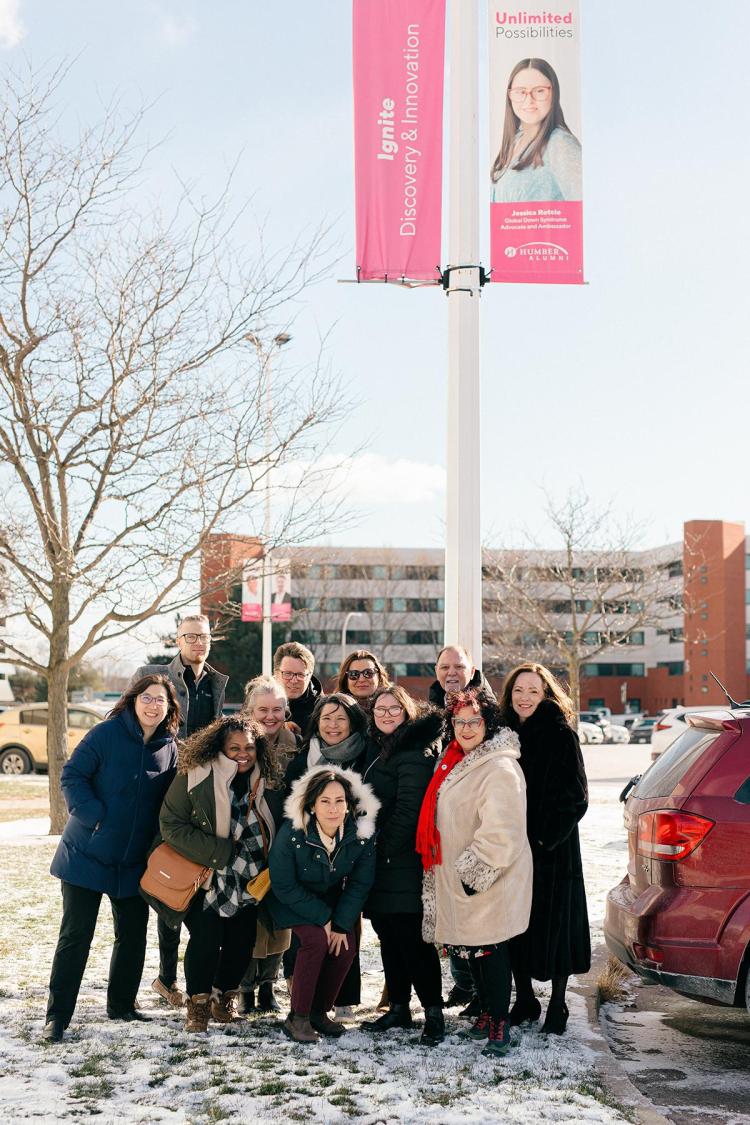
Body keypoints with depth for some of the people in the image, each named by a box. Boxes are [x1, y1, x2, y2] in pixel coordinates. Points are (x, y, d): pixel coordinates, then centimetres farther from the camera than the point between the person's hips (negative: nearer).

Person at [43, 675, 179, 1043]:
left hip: (134, 861, 5)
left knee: (133, 933, 12)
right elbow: (72, 776, -12)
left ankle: (122, 1005, 29)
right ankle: (57, 1016, 7)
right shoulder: (106, 734, -12)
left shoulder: (170, 748, 2)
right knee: (75, 935, -2)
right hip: (87, 856, -5)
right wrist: (94, 816, -22)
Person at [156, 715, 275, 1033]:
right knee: (207, 938, -15)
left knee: (242, 940, 3)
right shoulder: (195, 775, -12)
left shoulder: (262, 780, 4)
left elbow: (270, 828, 17)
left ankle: (224, 999, 26)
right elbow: (171, 824, -14)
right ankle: (198, 1006, 6)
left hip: (248, 880, 5)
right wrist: (219, 852, -18)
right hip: (207, 877, -5)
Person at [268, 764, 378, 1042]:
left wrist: (342, 924, -16)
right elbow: (284, 887, -19)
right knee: (316, 939, -27)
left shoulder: (362, 832, -19)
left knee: (347, 945, -17)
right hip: (293, 901, -3)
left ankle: (319, 1012, 3)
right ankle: (297, 1017, -14)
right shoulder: (292, 834, -28)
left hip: (334, 900, 4)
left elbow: (360, 884, -8)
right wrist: (323, 918, -21)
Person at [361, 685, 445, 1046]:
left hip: (402, 862, -9)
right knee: (388, 934, 12)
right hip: (377, 859, 9)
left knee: (410, 935, -8)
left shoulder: (415, 752, -11)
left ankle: (433, 1011, -1)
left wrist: (384, 849, -15)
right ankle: (398, 1007, 21)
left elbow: (408, 808, -17)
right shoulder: (376, 748, 16)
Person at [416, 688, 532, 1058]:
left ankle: (499, 1023, 8)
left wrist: (474, 872, -20)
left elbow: (500, 832, -23)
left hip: (489, 881, -9)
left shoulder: (500, 768, -18)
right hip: (457, 876, 9)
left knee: (489, 950, -2)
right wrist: (457, 872, 19)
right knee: (470, 948, 16)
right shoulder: (456, 761, 11)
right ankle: (487, 1012, 29)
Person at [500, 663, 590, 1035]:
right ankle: (524, 1000, 23)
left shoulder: (561, 736, -6)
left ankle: (557, 1005, 16)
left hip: (553, 849, -4)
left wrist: (544, 838, -13)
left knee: (555, 923, 2)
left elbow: (575, 796, -8)